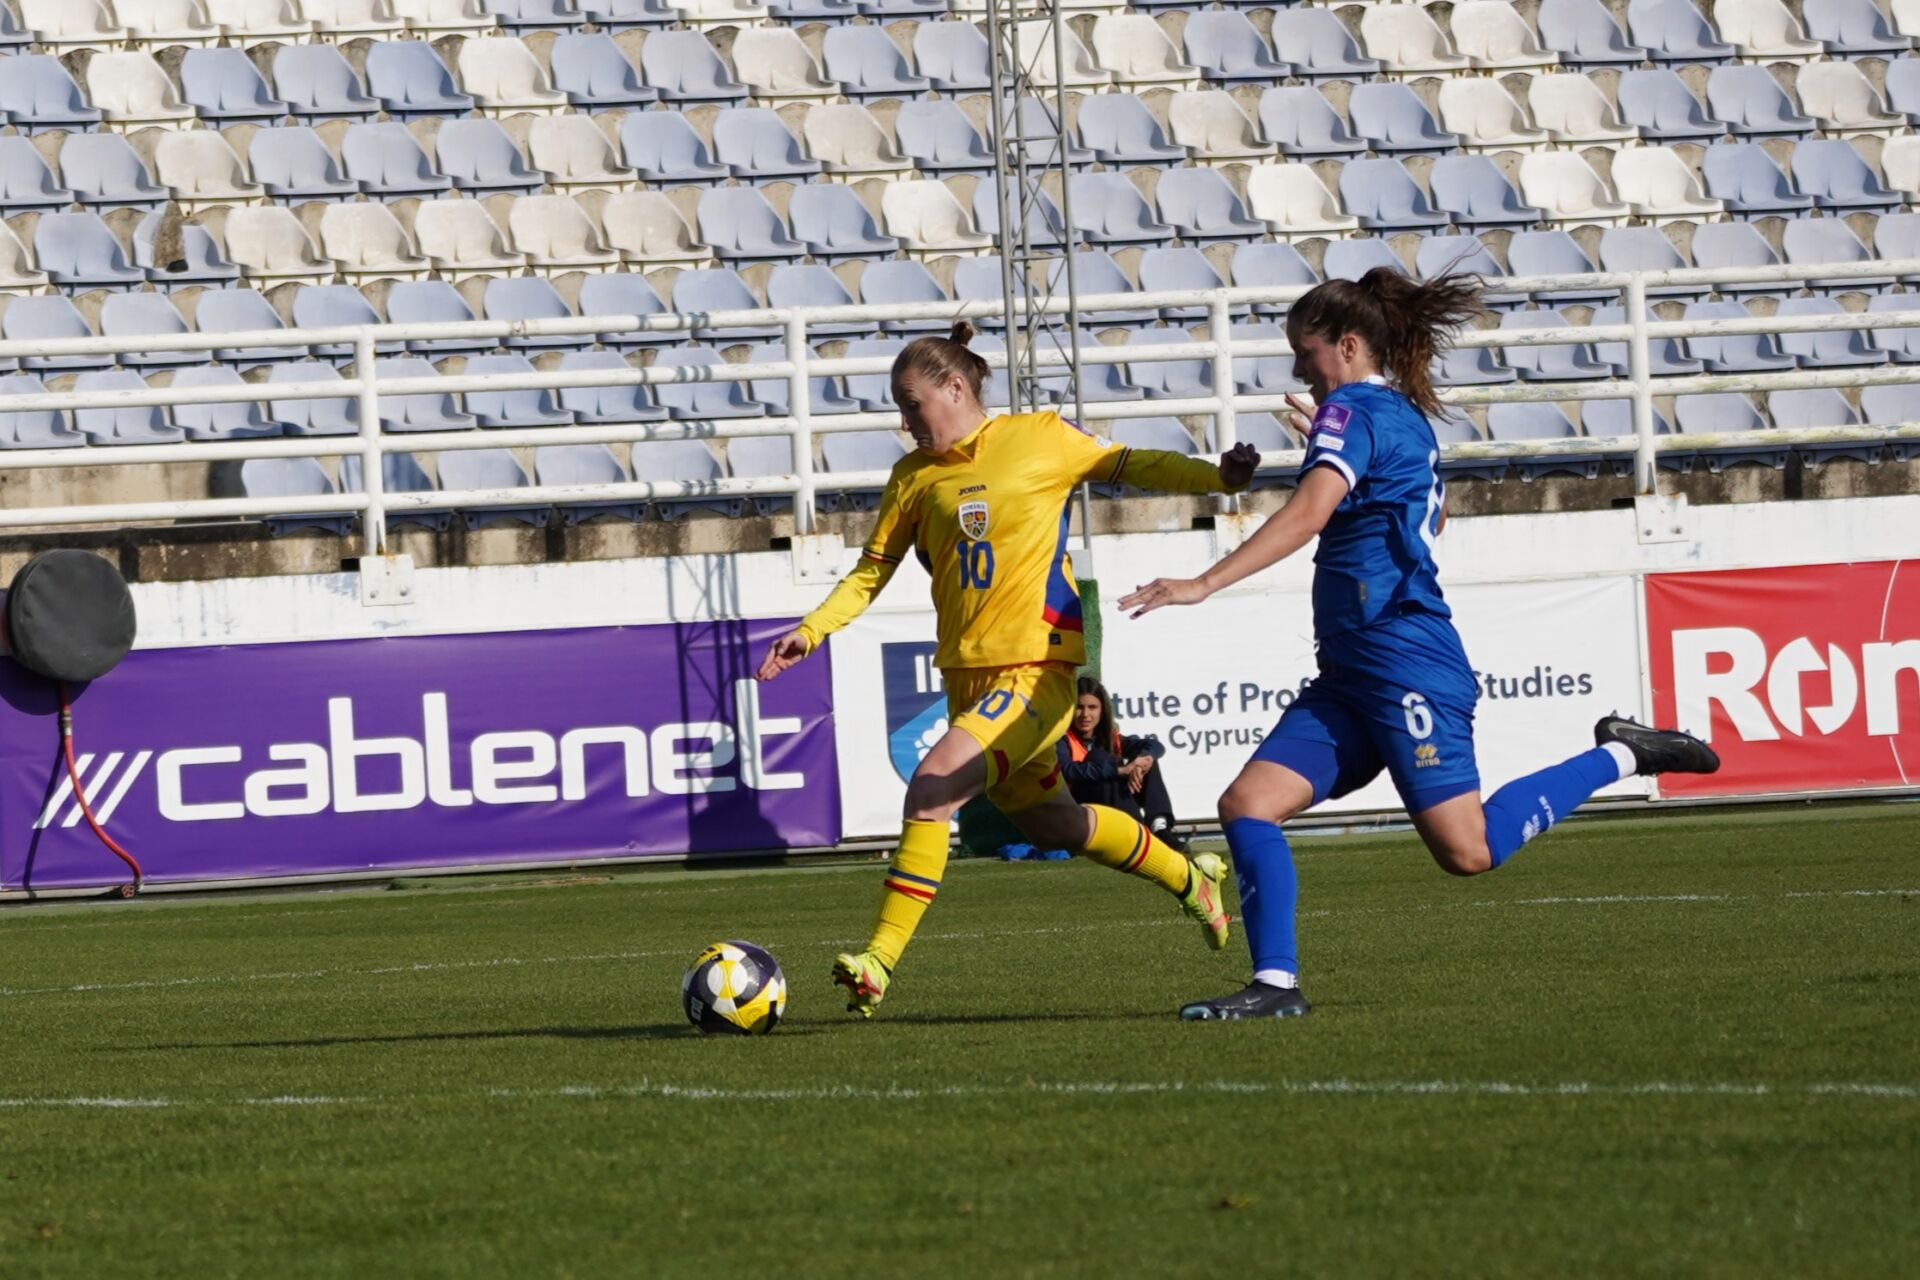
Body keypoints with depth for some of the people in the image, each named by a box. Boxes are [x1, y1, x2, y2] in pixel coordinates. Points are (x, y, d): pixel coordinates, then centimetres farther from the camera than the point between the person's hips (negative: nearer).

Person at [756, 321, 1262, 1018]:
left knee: (932, 786, -24)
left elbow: (1130, 465, 7)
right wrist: (809, 632, -1)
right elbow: (870, 573, 13)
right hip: (967, 673, 6)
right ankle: (1189, 877, 41)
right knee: (1050, 822, 18)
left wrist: (1219, 477, -8)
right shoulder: (914, 476, 9)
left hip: (1036, 665, -6)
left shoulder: (1040, 438, -2)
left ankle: (880, 960, -23)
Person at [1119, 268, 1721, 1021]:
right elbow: (1434, 515, 37)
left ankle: (1618, 757, 5)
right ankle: (1276, 983, -8)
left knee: (1467, 851, -9)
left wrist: (1204, 585, -30)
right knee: (1247, 805, -3)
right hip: (1350, 676, 10)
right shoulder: (1407, 418, 19)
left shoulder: (1352, 410, -9)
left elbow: (1309, 514, -25)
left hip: (1403, 661, -10)